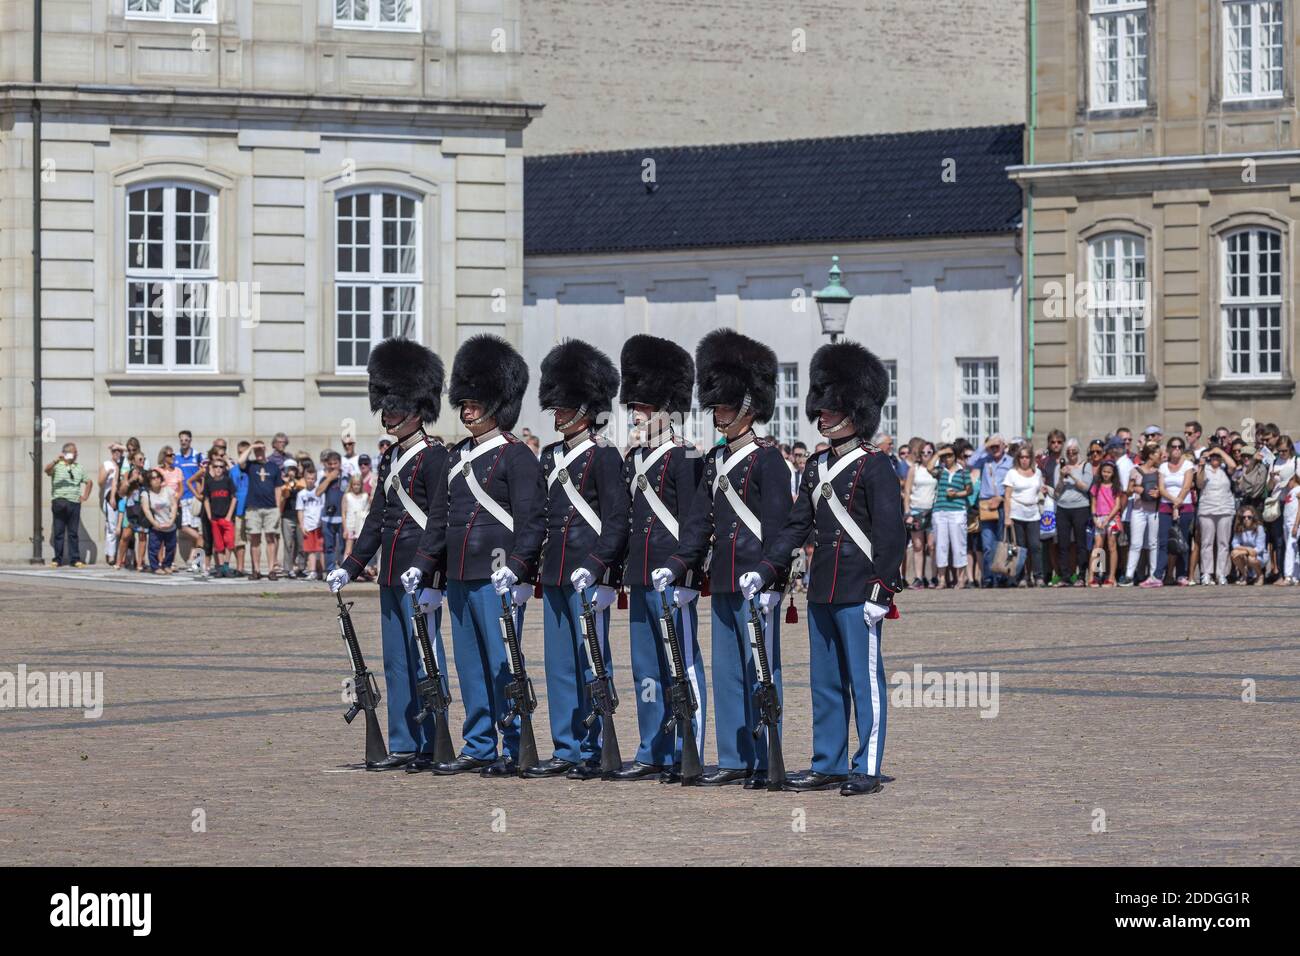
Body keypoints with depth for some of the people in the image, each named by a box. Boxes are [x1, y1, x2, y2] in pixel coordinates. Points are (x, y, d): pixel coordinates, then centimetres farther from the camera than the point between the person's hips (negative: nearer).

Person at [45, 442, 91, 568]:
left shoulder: (79, 467, 17)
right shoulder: (57, 466, 4)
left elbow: (88, 482, 27)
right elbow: (47, 470, -17)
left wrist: (85, 495, 14)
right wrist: (56, 460, -31)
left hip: (74, 503, 3)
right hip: (59, 502, -3)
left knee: (74, 533, 4)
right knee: (59, 532, -1)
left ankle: (75, 559, 6)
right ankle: (58, 559, 2)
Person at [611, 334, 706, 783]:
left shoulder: (685, 460, -10)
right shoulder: (634, 458, 14)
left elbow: (692, 524, -13)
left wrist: (687, 579, -17)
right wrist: (618, 571, 16)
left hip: (673, 579, -8)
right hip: (640, 578, 8)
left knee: (683, 669, -2)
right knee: (646, 670, 12)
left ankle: (688, 758, 2)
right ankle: (654, 755, 18)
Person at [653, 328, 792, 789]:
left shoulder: (767, 458, -8)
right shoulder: (717, 460, 14)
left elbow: (777, 523, -12)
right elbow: (701, 519, 15)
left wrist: (772, 582, -18)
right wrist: (678, 565, 4)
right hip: (723, 580, 8)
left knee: (761, 671, -3)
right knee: (726, 672, 10)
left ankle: (767, 763, 1)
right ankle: (734, 760, 15)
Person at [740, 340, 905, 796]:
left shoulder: (874, 466, -9)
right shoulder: (818, 466, 13)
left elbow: (891, 534, -12)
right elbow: (797, 525, 15)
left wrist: (880, 593, -17)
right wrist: (763, 570, 5)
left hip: (859, 595, -8)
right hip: (822, 592, 8)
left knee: (865, 681, -2)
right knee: (825, 682, 11)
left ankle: (867, 770, 1)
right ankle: (828, 766, 18)